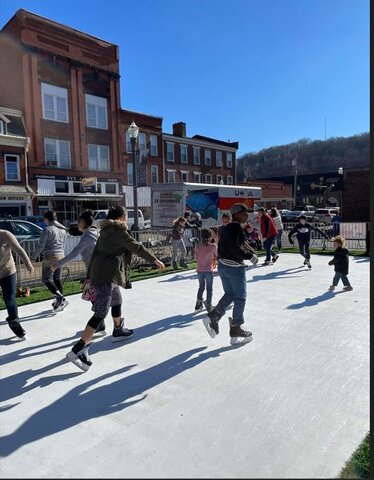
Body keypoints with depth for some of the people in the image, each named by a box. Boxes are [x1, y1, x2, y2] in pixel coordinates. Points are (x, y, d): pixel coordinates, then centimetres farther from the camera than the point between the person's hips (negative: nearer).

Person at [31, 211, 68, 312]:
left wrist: (34, 256, 3)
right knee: (57, 279, 14)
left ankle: (60, 297, -19)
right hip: (60, 256, 8)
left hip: (50, 258, -8)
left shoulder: (47, 229, -11)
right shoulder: (63, 230, 12)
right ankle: (60, 301, 18)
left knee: (47, 279, -4)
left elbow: (41, 245, -10)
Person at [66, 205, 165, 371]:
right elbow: (138, 248, -4)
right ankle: (78, 350, -17)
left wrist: (90, 277, 20)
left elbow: (95, 253, 17)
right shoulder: (120, 232, -7)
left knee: (117, 302, 28)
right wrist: (155, 260, 7)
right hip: (108, 276, -10)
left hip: (99, 274, 10)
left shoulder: (106, 232, 17)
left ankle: (118, 331, 48)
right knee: (101, 313, -11)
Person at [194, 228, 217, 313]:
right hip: (209, 270, -3)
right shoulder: (213, 246, -10)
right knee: (209, 288, 10)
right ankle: (208, 305, 14)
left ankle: (198, 304, 18)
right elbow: (216, 257, 0)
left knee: (201, 287, 20)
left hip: (199, 270, 3)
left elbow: (196, 258, 0)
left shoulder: (198, 246, -5)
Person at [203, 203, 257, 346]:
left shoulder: (226, 227, 14)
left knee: (229, 295, 21)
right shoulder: (236, 227, -15)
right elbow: (235, 247, -26)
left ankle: (212, 317, 7)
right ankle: (236, 332, 12)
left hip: (222, 265, 9)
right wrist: (250, 255, -15)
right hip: (234, 267, -9)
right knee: (240, 298, 4)